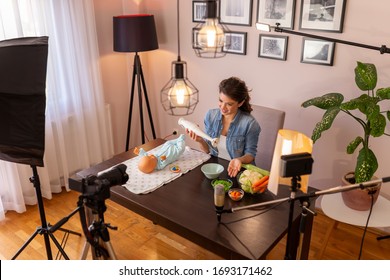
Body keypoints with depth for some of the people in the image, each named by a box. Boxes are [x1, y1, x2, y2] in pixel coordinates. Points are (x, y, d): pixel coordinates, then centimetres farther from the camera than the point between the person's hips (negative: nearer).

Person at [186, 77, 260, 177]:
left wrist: (240, 160, -24)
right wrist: (200, 141, -14)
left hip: (237, 171, -3)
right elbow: (207, 150, 6)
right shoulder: (211, 115, -1)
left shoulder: (250, 123, -15)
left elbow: (250, 154, -4)